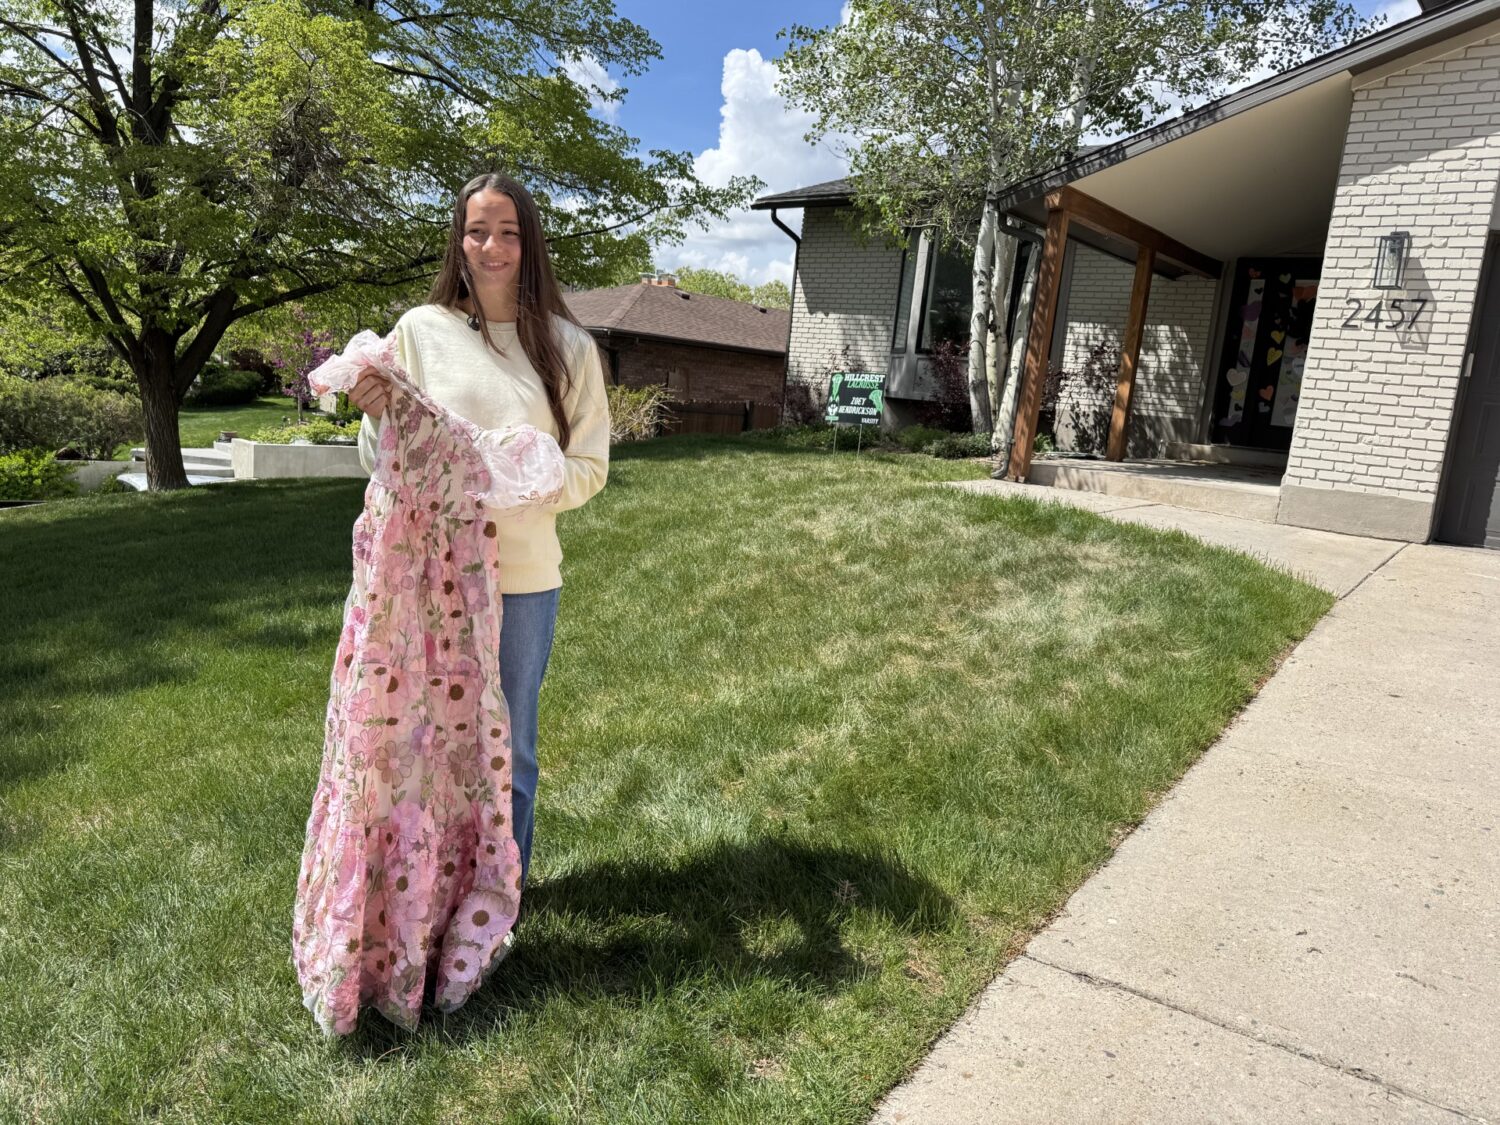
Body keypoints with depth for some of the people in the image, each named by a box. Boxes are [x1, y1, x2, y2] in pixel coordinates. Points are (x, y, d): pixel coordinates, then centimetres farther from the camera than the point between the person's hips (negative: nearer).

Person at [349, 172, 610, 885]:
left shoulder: (567, 345, -2)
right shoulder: (419, 331, 0)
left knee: (508, 745, 13)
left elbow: (589, 467, 0)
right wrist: (375, 419, -16)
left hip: (523, 574, 0)